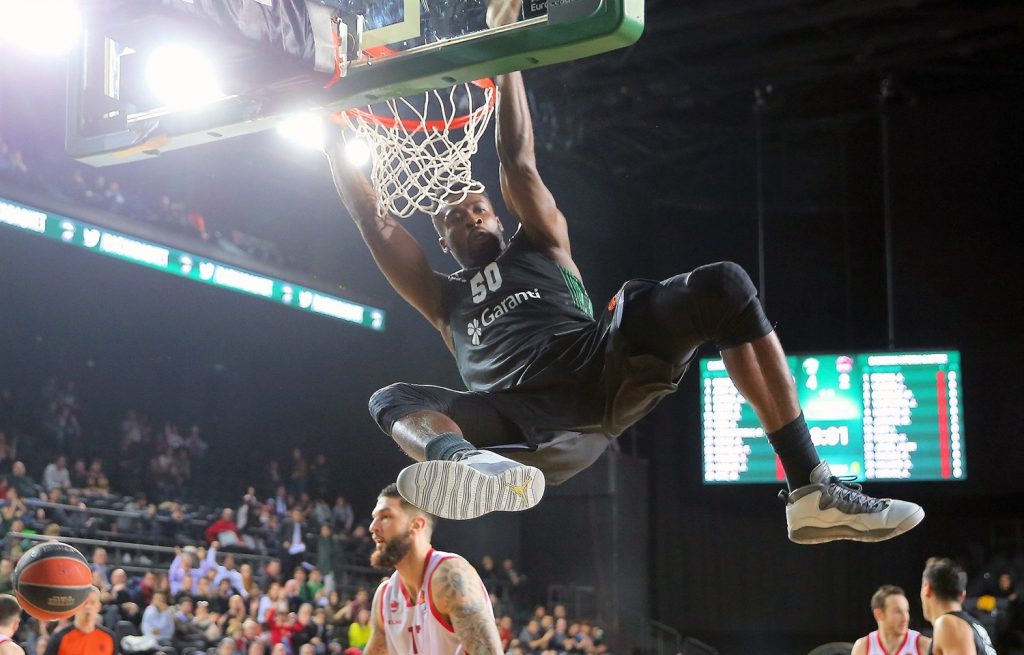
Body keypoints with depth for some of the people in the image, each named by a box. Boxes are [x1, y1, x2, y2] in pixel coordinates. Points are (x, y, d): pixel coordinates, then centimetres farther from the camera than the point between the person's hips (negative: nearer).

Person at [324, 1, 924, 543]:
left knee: (722, 285, -21)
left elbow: (518, 161, 20)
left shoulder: (542, 244, 31)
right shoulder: (444, 299, 33)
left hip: (604, 367, 0)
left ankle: (813, 491, -27)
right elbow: (375, 221, 26)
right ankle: (472, 463, -61)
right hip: (527, 428, 0)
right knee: (393, 400, -21)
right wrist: (336, 136, 26)